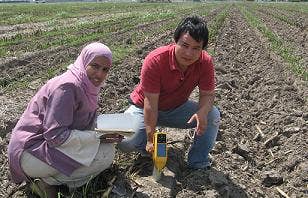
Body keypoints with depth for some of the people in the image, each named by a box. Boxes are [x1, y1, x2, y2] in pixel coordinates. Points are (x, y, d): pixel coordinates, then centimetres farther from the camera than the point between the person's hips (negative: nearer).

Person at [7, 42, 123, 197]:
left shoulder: (86, 85, 4)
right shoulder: (67, 87, -23)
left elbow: (86, 121, 11)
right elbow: (55, 136, -26)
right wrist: (97, 137, -23)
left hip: (49, 142, 9)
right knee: (106, 153, -19)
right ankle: (48, 180, -4)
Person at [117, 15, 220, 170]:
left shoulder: (205, 62, -19)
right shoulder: (155, 60, -31)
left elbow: (208, 94, -12)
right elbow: (150, 104, -29)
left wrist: (203, 112, -36)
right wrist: (150, 139, -28)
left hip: (177, 108, 3)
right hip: (145, 108, -3)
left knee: (213, 116, -17)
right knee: (125, 143, -24)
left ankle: (197, 164, -1)